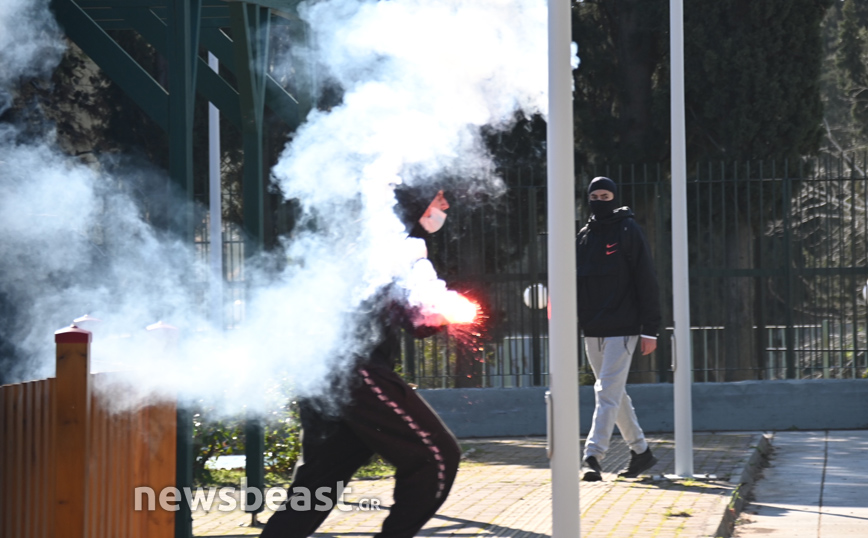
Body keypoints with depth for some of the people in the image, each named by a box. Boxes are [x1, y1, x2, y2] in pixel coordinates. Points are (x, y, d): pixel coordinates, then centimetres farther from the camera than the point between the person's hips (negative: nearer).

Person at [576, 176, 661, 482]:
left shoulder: (628, 232, -4)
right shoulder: (583, 237, 13)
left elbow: (646, 282, -6)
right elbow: (573, 283, 16)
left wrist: (650, 330, -11)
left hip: (622, 328, -7)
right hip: (592, 330, 7)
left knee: (607, 393, -12)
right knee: (613, 393, 13)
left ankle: (593, 457, -18)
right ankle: (640, 451, 24)